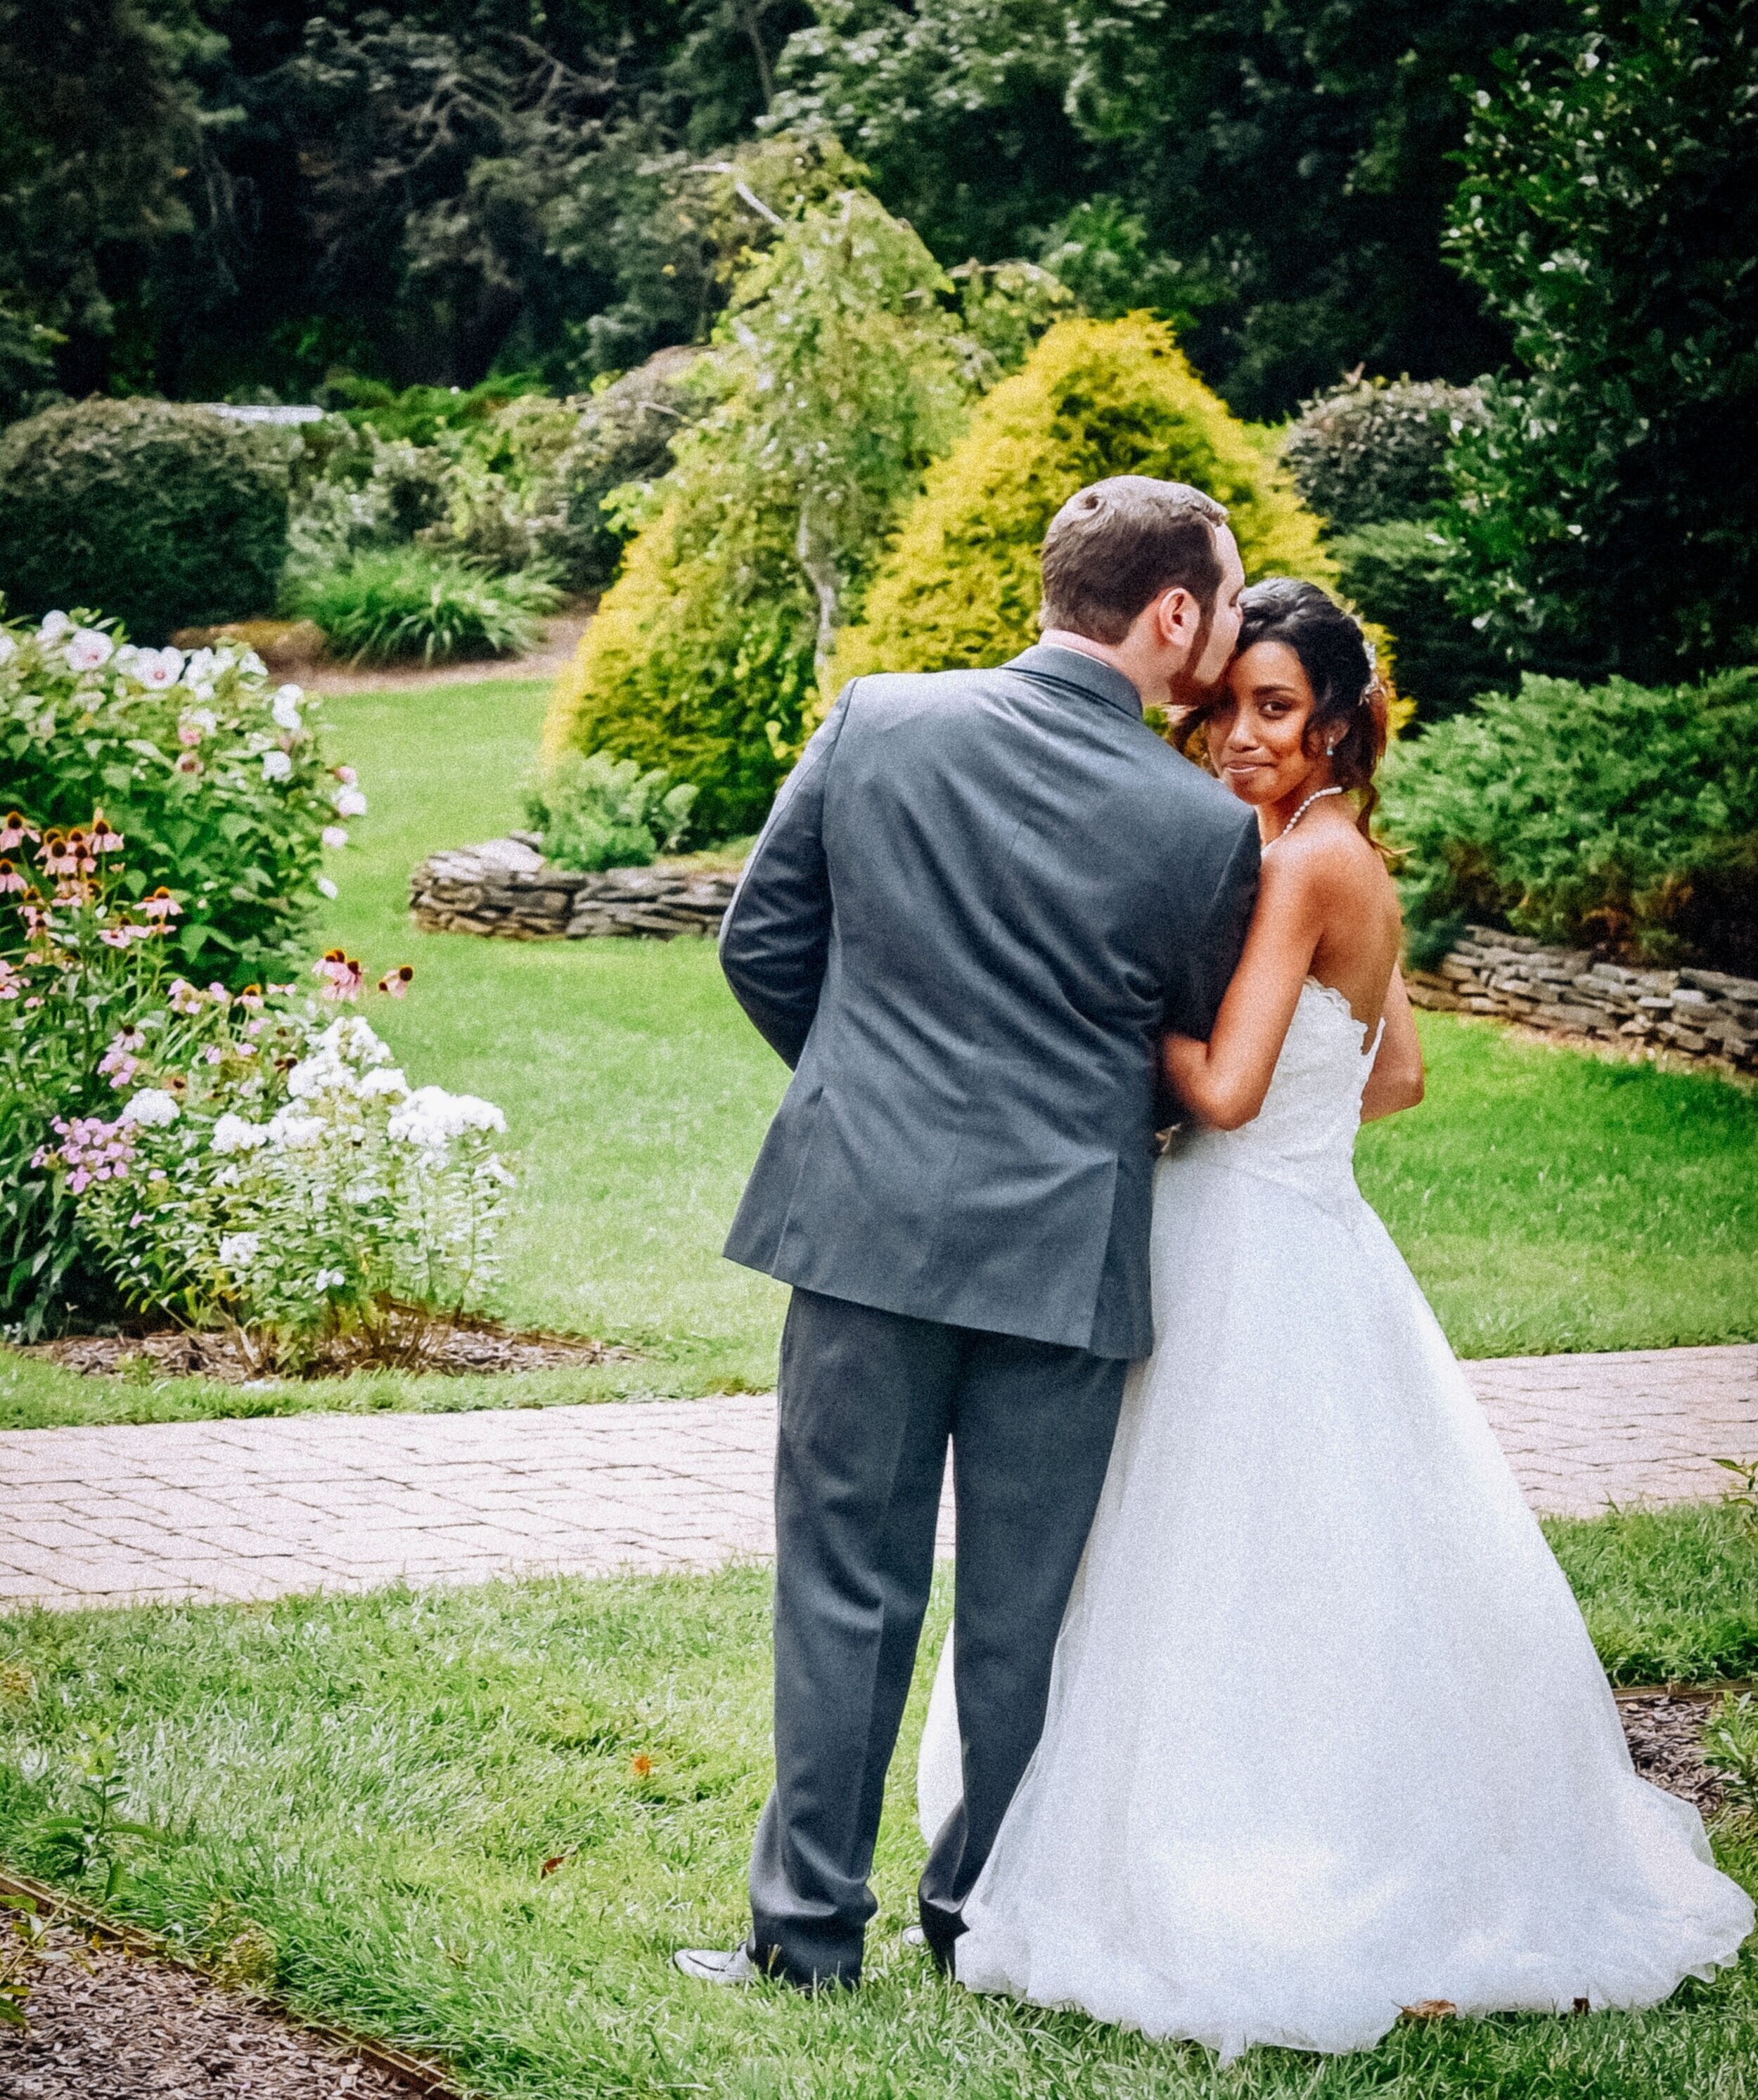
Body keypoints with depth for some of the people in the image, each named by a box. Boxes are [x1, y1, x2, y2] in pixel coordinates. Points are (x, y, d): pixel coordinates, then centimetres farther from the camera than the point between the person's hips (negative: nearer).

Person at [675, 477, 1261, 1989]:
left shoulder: (875, 722, -4)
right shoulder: (1203, 827, -10)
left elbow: (761, 942, 4)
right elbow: (1212, 1061, 4)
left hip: (864, 1221, 2)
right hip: (1063, 1250, -1)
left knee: (846, 1585, 10)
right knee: (1021, 1608, 12)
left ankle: (811, 1924, 15)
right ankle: (988, 1917, 24)